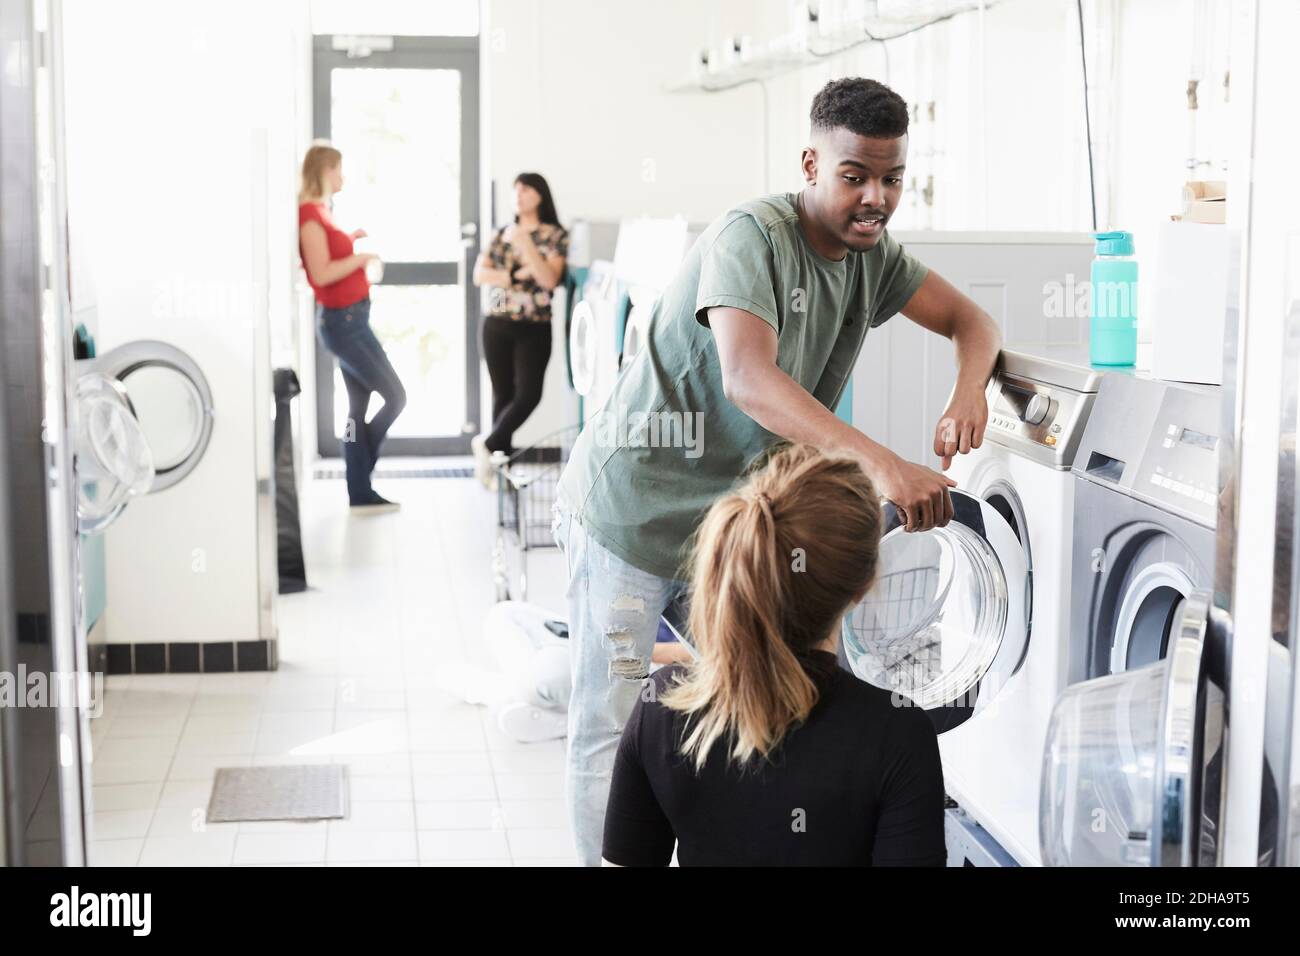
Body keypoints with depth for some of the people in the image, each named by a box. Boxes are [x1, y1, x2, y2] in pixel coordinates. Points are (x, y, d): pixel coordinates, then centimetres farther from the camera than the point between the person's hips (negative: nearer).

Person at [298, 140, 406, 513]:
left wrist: (351, 240, 11)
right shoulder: (310, 214, -16)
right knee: (395, 396, -5)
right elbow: (321, 274, -23)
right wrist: (361, 257, -12)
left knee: (360, 407, 9)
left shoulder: (319, 211, 12)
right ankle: (360, 483, 5)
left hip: (350, 318, 10)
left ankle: (361, 493, 12)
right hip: (343, 320, -10)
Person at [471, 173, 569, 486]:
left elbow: (549, 279, -12)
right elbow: (479, 274, 2)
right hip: (497, 325, 3)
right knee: (503, 393, 5)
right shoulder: (501, 234, 10)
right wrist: (516, 275, -12)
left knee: (529, 393, -15)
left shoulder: (556, 235, 0)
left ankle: (488, 443, -1)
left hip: (534, 328, -2)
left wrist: (524, 243, -18)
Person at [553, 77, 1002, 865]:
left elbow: (970, 319, 10)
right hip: (634, 508, -7)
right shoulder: (752, 237, -24)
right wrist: (881, 464, -49)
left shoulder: (872, 254, 1)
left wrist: (969, 393, -15)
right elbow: (749, 380, -39)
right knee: (611, 728, 0)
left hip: (731, 516, 7)